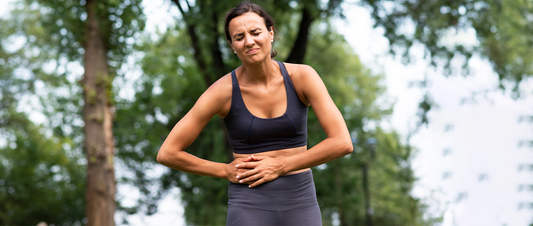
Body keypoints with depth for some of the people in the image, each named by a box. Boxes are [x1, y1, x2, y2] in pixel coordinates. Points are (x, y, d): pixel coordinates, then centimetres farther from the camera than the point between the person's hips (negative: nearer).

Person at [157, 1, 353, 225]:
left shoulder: (302, 76, -5)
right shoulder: (224, 90, -8)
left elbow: (343, 142, -13)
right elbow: (167, 153, -4)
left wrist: (280, 166, -14)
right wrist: (226, 171, -4)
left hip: (299, 206, 2)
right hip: (250, 208, -2)